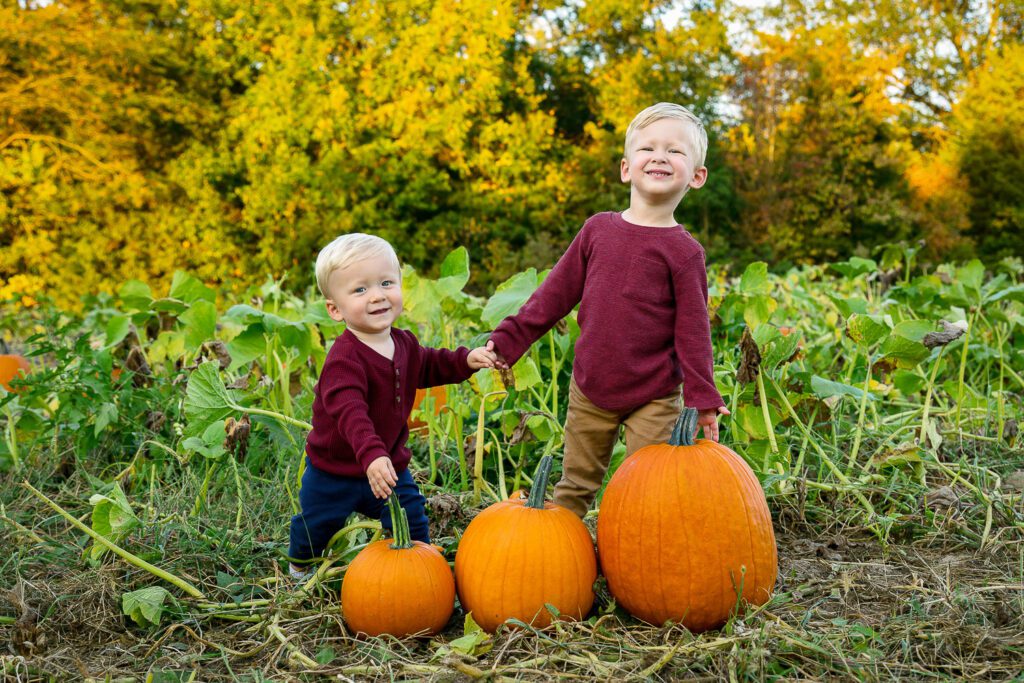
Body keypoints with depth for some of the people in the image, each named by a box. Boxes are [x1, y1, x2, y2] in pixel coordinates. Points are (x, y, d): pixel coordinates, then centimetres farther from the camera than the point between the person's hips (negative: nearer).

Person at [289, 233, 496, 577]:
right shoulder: (345, 359, -33)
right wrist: (371, 455, -58)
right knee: (316, 524, 19)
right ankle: (300, 565, 48)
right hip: (334, 472, -5)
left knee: (413, 523, 11)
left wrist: (466, 359, -4)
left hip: (389, 464, 5)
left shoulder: (404, 343, -5)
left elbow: (428, 366, 14)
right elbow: (350, 413, -44)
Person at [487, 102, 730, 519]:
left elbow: (693, 329, -7)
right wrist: (509, 339, 6)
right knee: (574, 486, 17)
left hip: (654, 400, -3)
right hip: (589, 391, 4)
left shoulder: (683, 250, -8)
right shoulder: (598, 229, 1)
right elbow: (557, 291, 7)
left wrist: (703, 399, -10)